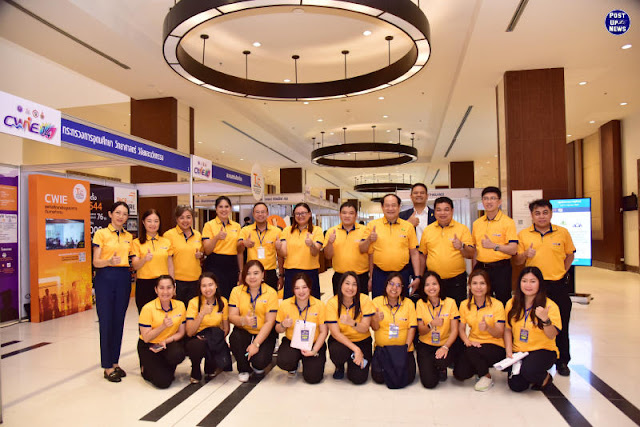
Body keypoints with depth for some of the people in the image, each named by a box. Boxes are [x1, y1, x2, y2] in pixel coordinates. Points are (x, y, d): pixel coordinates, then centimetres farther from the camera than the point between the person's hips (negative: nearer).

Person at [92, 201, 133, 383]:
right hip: (105, 278, -4)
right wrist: (109, 261, -25)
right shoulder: (101, 234, -2)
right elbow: (96, 262, -7)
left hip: (124, 279, 5)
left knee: (119, 321, 9)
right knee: (106, 322, -3)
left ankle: (115, 362, 20)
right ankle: (107, 367, 7)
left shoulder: (129, 236, 13)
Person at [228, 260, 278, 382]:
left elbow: (269, 322, -12)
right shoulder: (236, 291, -1)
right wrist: (243, 320, -30)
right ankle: (244, 369, -1)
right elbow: (232, 316, -7)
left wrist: (256, 344, -20)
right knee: (234, 338, -31)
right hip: (243, 331, 2)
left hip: (264, 334, -2)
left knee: (260, 361, -26)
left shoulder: (271, 293, -8)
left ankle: (258, 366, 18)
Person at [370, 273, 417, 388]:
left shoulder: (409, 303, 1)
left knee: (406, 378, -15)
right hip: (382, 348, 0)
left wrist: (406, 346, -12)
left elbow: (412, 327, -1)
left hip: (403, 348, 0)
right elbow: (374, 328, -4)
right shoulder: (376, 301, -1)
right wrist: (376, 320, -27)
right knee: (379, 377, -15)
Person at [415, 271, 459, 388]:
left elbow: (454, 330, -6)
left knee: (442, 360, -35)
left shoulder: (450, 302, -4)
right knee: (429, 382, -18)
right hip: (425, 346, 0)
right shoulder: (420, 303, -3)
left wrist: (445, 347, -22)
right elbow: (421, 331, -4)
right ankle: (427, 367, 18)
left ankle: (441, 368, 5)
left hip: (445, 344, 0)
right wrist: (431, 325, -26)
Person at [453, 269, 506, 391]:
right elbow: (461, 328, 5)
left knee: (472, 351, -35)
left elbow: (500, 334, -11)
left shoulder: (497, 305, -9)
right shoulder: (465, 305, 2)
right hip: (473, 343, 3)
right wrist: (467, 341, -16)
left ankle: (487, 377, -4)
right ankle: (478, 368, 16)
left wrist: (488, 328, -32)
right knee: (459, 374, -18)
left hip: (494, 346, -3)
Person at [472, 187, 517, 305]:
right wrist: (474, 268, 11)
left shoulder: (508, 222, -5)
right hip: (481, 268, 5)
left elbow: (513, 249, -11)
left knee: (503, 303, 3)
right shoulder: (476, 223, 9)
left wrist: (494, 246, -24)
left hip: (501, 269, -4)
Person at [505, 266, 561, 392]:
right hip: (518, 351, 3)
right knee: (516, 386, -16)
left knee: (528, 370, -32)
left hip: (543, 350, -2)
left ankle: (545, 378, 4)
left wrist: (545, 319, -34)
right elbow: (508, 329, 8)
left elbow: (551, 336, -15)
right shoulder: (512, 304, 1)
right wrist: (509, 351, -3)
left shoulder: (550, 306, -9)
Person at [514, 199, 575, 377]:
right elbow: (517, 261, 4)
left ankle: (562, 361, 23)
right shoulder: (523, 235, 1)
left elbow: (570, 254, 14)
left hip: (558, 285, 0)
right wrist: (525, 254, -16)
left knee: (561, 325, 8)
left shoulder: (562, 232, 1)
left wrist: (562, 272, 5)